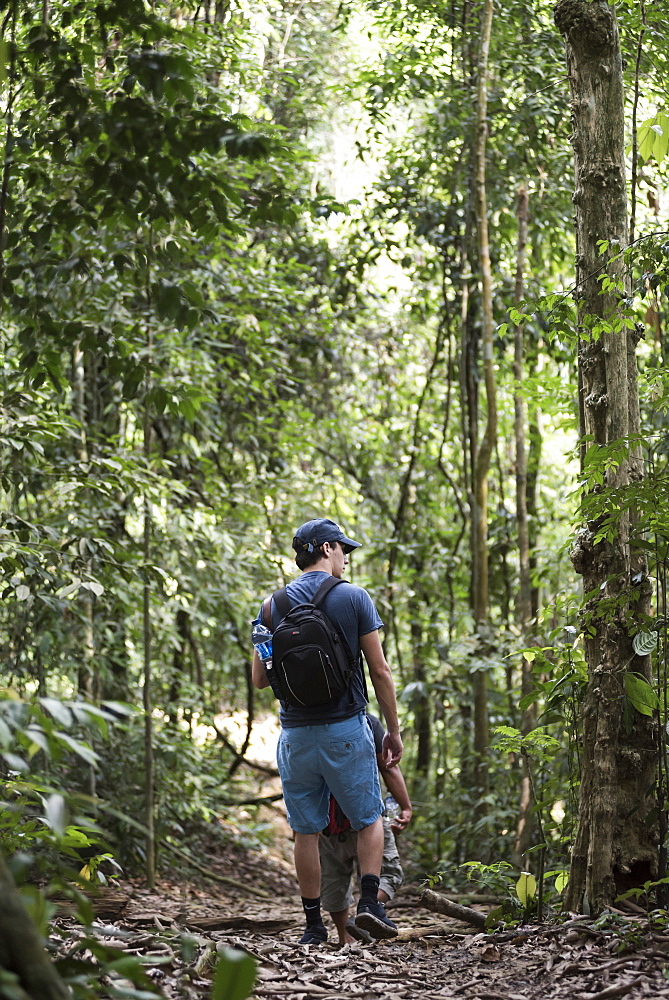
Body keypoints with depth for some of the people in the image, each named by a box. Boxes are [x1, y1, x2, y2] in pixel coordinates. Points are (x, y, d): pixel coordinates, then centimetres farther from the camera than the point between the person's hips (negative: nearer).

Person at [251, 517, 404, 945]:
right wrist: (394, 730, 4)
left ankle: (314, 923, 11)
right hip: (346, 730, -2)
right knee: (369, 819, 12)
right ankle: (369, 901, -3)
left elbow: (259, 678, 6)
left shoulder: (273, 605, 4)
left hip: (296, 734, 3)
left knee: (307, 830, 9)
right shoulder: (354, 598, -4)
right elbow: (380, 672, -4)